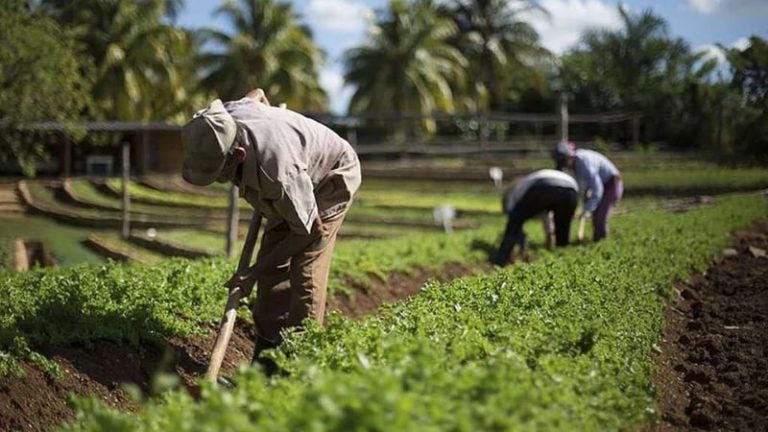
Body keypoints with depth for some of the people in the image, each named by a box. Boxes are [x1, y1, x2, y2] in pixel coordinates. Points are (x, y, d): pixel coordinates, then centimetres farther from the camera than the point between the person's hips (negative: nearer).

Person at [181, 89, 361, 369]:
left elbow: (310, 232, -29)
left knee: (305, 271, -16)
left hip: (331, 179, -8)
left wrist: (254, 272, -23)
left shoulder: (277, 171, -45)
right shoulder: (223, 119, -25)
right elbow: (256, 94, 1)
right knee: (272, 267, 3)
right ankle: (266, 362, 8)